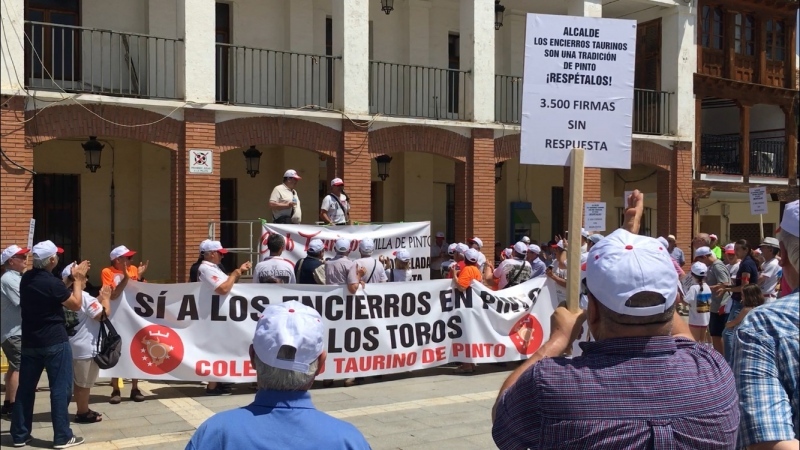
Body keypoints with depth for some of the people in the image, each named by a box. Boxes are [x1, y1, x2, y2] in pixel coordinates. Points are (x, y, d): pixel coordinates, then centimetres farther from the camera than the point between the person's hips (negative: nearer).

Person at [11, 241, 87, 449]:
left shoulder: (26, 278, 4)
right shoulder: (52, 283, -20)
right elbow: (76, 304, -9)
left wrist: (72, 278, 18)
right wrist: (78, 279, 0)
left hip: (30, 342, 7)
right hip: (55, 342, -7)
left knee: (26, 388, 13)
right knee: (60, 388, 0)